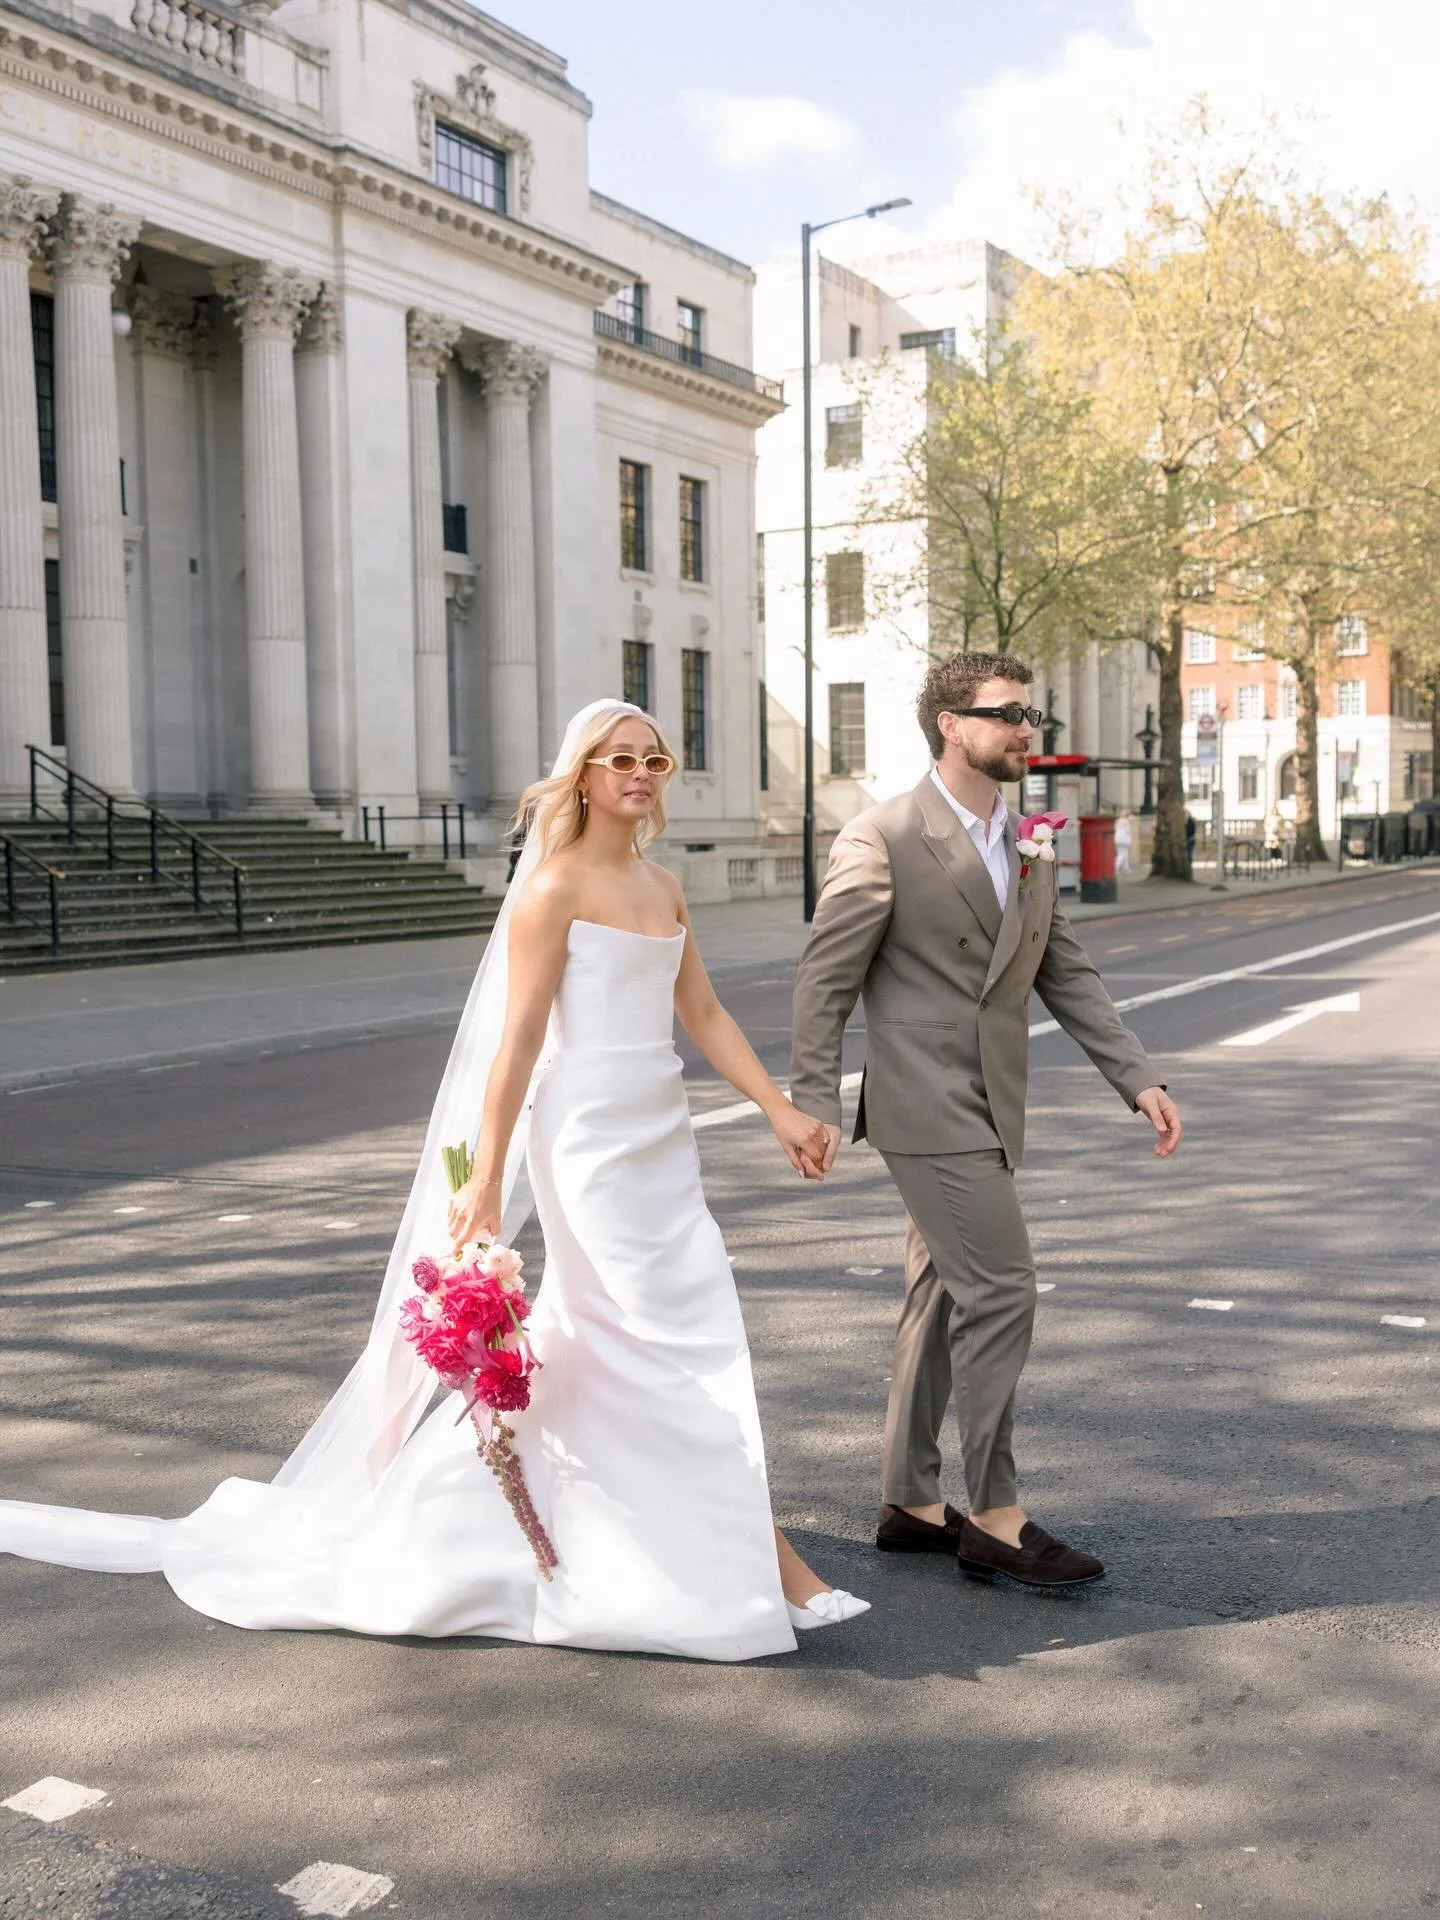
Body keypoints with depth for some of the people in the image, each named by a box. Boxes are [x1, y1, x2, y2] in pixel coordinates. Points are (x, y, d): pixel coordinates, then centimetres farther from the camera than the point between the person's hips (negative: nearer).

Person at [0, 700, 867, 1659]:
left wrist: (782, 1110, 7)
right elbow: (519, 1040, -14)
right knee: (672, 1339, -4)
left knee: (592, 1344, 13)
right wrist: (485, 1184, -16)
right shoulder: (555, 887, -11)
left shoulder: (664, 887, 13)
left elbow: (704, 1014, 14)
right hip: (591, 1138, -8)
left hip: (661, 1138, 9)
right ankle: (755, 1557, 5)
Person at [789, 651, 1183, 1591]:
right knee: (1001, 1290, -10)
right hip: (928, 1107, -8)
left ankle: (913, 1504, 25)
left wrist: (1139, 1078, 4)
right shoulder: (882, 839, -10)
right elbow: (825, 980, -10)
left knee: (944, 1301, 13)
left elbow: (1068, 975, 13)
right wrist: (816, 1106, -15)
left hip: (991, 1110, 8)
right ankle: (997, 1517, 1)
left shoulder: (1029, 846, 13)